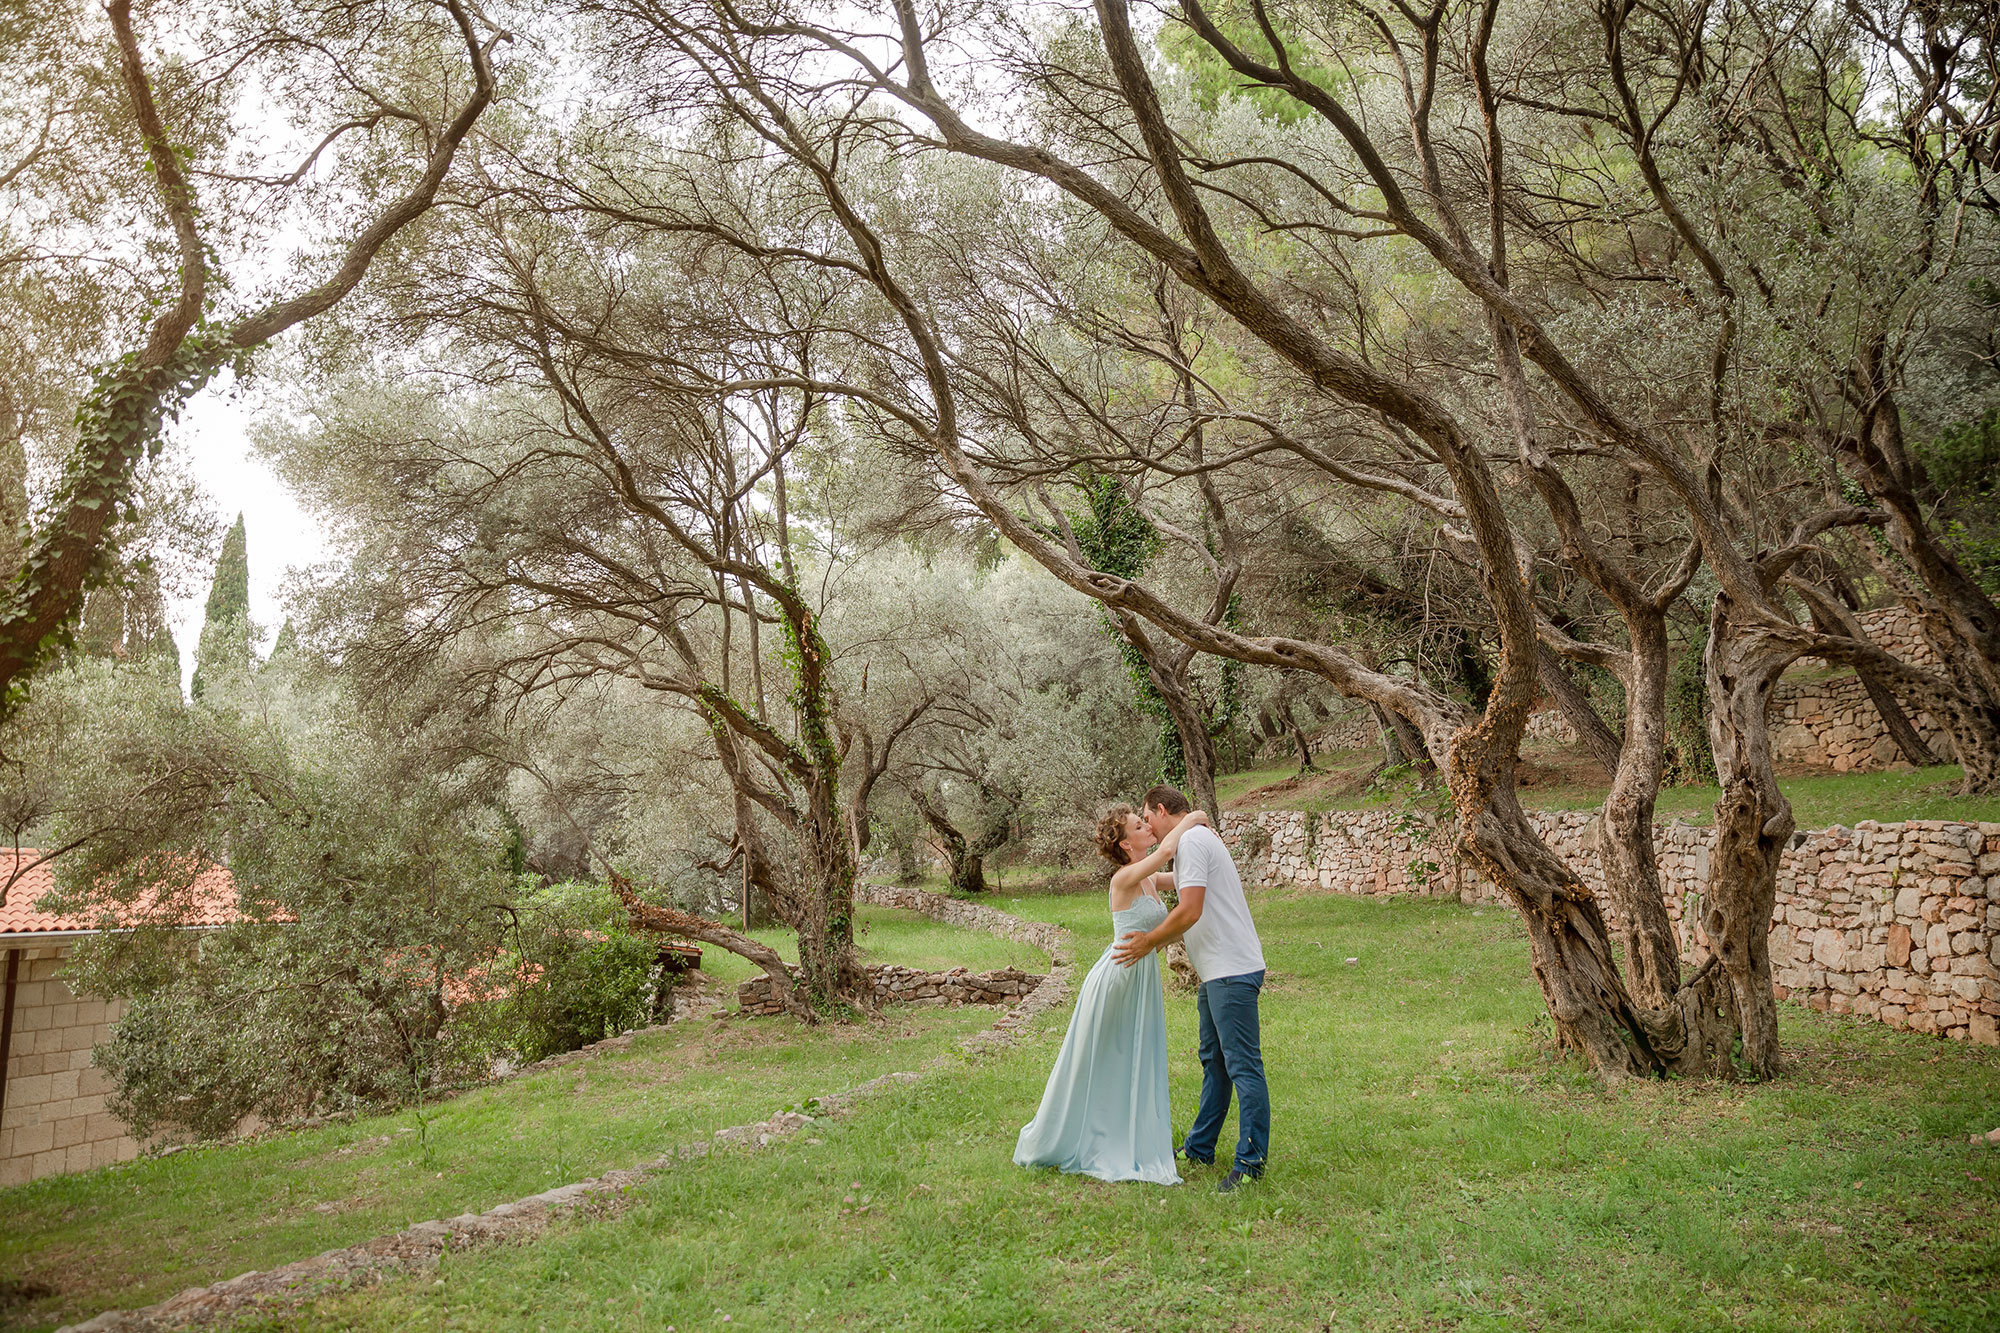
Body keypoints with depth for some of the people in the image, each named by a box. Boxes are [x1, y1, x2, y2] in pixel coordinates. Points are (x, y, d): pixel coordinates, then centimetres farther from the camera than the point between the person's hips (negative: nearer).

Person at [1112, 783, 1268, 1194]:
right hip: (1216, 972, 11)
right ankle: (1200, 1148, 28)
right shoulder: (1199, 840, 20)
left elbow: (1190, 912, -20)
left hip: (1232, 971, -11)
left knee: (1242, 1066, -7)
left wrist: (1150, 942, -7)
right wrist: (1156, 938, 16)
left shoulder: (1192, 840, -13)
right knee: (1214, 1062, 18)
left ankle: (1251, 1163, -2)